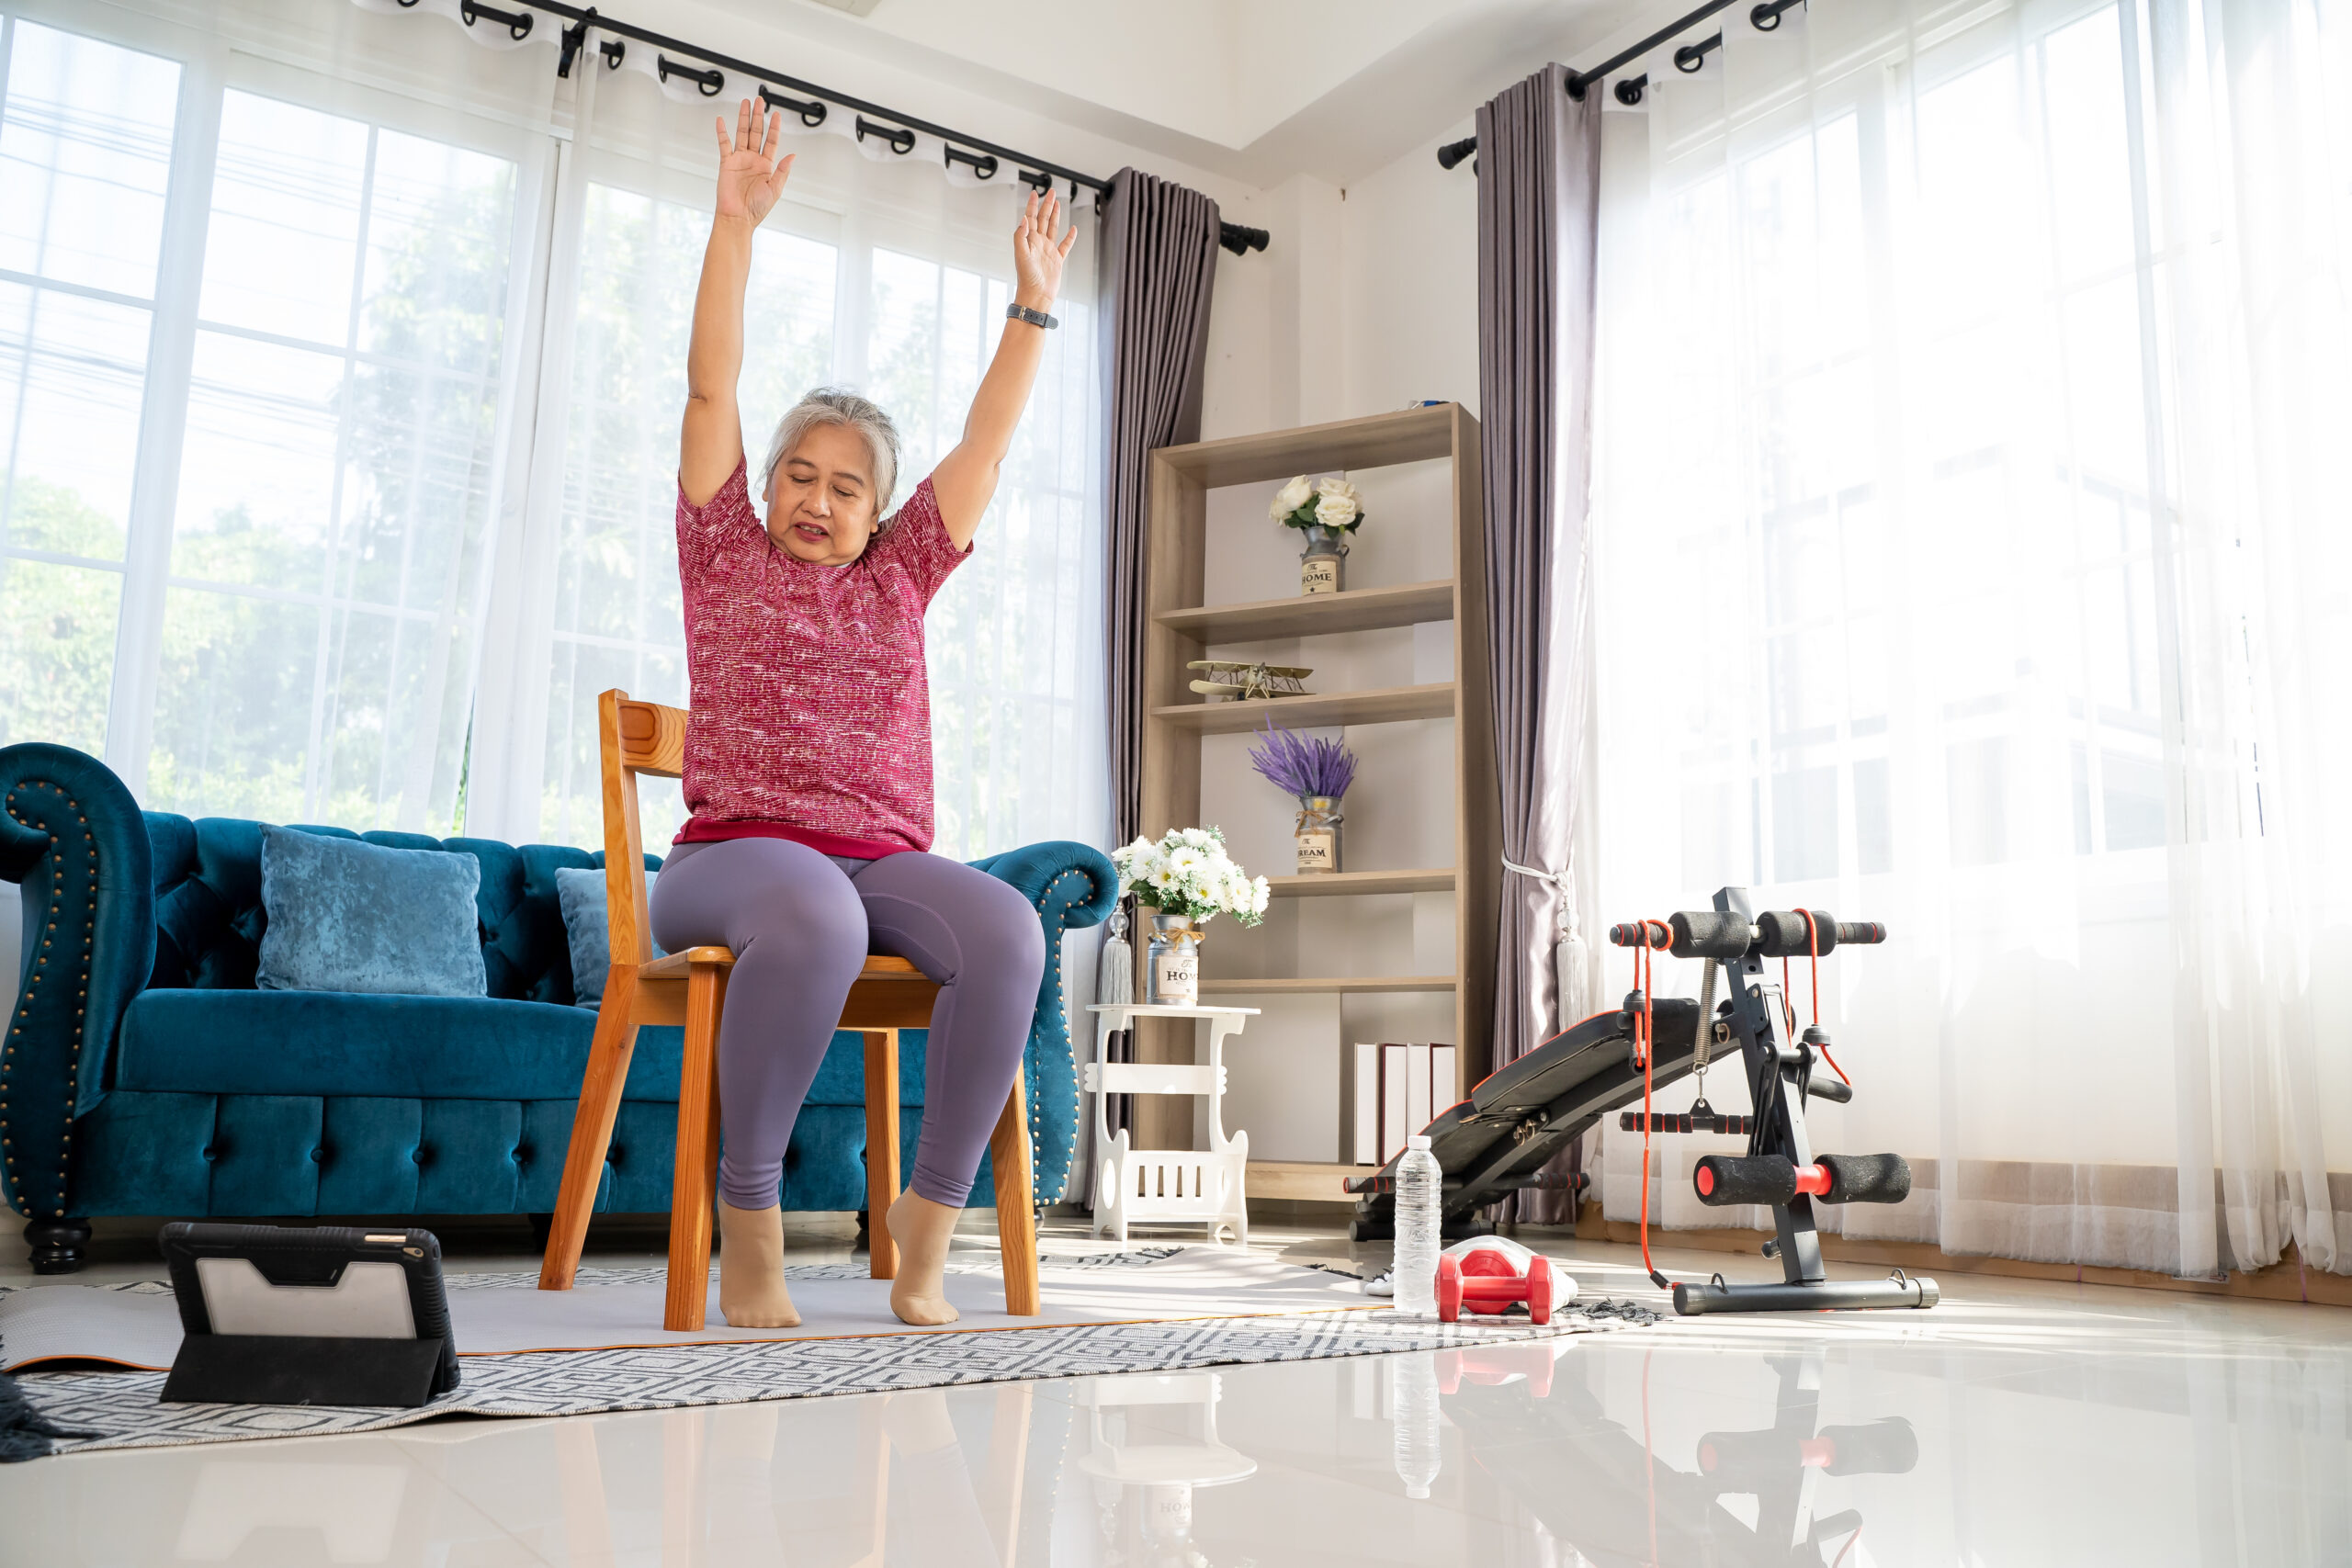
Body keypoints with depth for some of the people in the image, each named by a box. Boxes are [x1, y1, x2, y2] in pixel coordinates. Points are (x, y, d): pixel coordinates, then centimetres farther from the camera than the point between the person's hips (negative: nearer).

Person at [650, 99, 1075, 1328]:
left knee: (1007, 930, -31)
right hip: (738, 849, -3)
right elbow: (712, 387, 8)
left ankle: (928, 1221, -23)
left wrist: (1032, 309, 21)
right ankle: (747, 1225, -27)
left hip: (885, 856, 3)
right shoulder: (725, 555, 15)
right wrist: (735, 225, 3)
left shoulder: (899, 575, 21)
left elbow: (986, 442, 22)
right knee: (815, 921, -40)